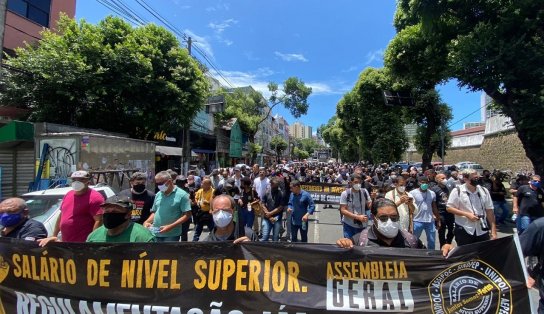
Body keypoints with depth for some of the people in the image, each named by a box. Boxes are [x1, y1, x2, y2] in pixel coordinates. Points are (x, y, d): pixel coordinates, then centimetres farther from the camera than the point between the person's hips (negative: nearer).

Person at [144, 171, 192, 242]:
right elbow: (154, 212, 18)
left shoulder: (182, 195, -10)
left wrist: (170, 226, -21)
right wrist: (147, 222, -2)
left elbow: (187, 215, -13)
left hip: (171, 235, -5)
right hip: (155, 233, 5)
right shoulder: (158, 195, 9)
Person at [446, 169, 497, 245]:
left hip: (482, 231, 4)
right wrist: (466, 214, -16)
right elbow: (449, 208, -7)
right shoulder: (457, 191, -8)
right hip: (464, 231, -4)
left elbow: (489, 211, 7)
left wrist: (493, 230, 4)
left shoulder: (484, 191, 5)